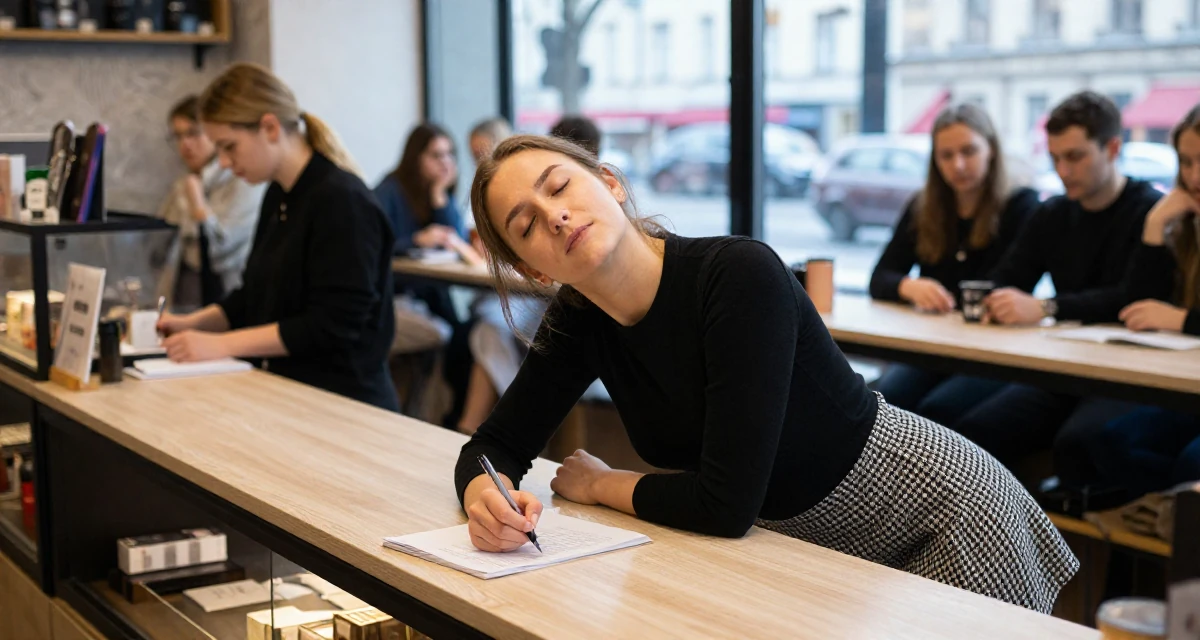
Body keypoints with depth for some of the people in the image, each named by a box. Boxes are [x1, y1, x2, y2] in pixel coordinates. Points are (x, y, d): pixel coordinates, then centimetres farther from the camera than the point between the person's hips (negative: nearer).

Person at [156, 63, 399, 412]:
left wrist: (222, 344, -16)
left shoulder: (342, 202, -14)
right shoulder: (278, 196, 13)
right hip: (285, 395, 8)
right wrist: (193, 323, 8)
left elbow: (331, 326, -18)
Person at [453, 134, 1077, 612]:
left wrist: (597, 484, -16)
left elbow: (726, 503, -34)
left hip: (942, 515, -6)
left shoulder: (740, 276, -31)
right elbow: (494, 444, -3)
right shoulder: (578, 322, -10)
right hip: (808, 544, 6)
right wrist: (486, 496, -27)